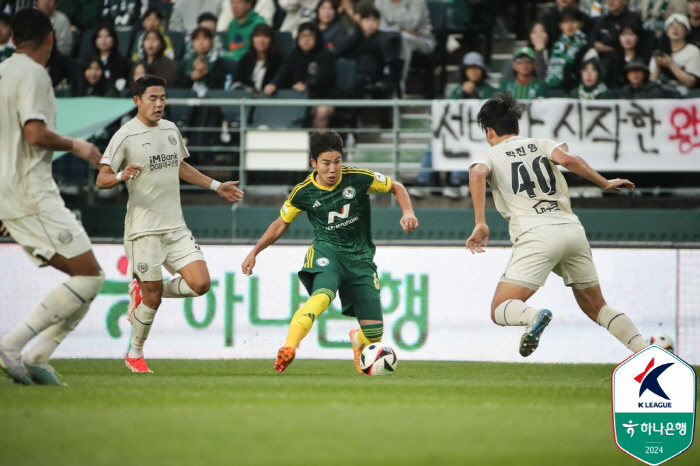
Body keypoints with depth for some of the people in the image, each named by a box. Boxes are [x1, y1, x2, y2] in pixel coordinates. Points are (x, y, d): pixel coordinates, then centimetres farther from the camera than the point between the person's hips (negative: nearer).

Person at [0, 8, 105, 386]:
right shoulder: (32, 73, -9)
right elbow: (35, 133, -22)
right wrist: (76, 146, -4)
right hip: (33, 195, -10)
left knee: (85, 277, 10)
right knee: (89, 277, -10)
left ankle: (36, 359, 1)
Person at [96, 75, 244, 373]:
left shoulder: (171, 130, 12)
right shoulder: (126, 136, -8)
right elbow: (101, 180, -10)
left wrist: (216, 186, 29)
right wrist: (120, 176, -31)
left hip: (176, 228, 6)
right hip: (143, 230, -6)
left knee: (200, 284, -7)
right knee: (153, 298, -4)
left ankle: (145, 292, 19)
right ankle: (135, 354, 19)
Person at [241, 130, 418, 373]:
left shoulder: (358, 178, -10)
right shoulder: (304, 192, -6)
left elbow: (396, 188, 5)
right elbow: (281, 224, 10)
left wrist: (408, 212, -14)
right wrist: (254, 253, 6)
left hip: (360, 257, 2)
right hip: (326, 251, -1)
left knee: (374, 333, -3)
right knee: (322, 296, -38)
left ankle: (357, 340, 36)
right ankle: (287, 349, -47)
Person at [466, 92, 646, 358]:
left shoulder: (490, 155, 15)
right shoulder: (541, 145, 22)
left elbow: (477, 174, -9)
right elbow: (566, 159, 0)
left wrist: (480, 223, -14)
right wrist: (604, 184, 9)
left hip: (536, 236, -4)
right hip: (572, 229, 4)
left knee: (500, 311, -5)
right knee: (597, 309, 16)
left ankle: (534, 317, -38)